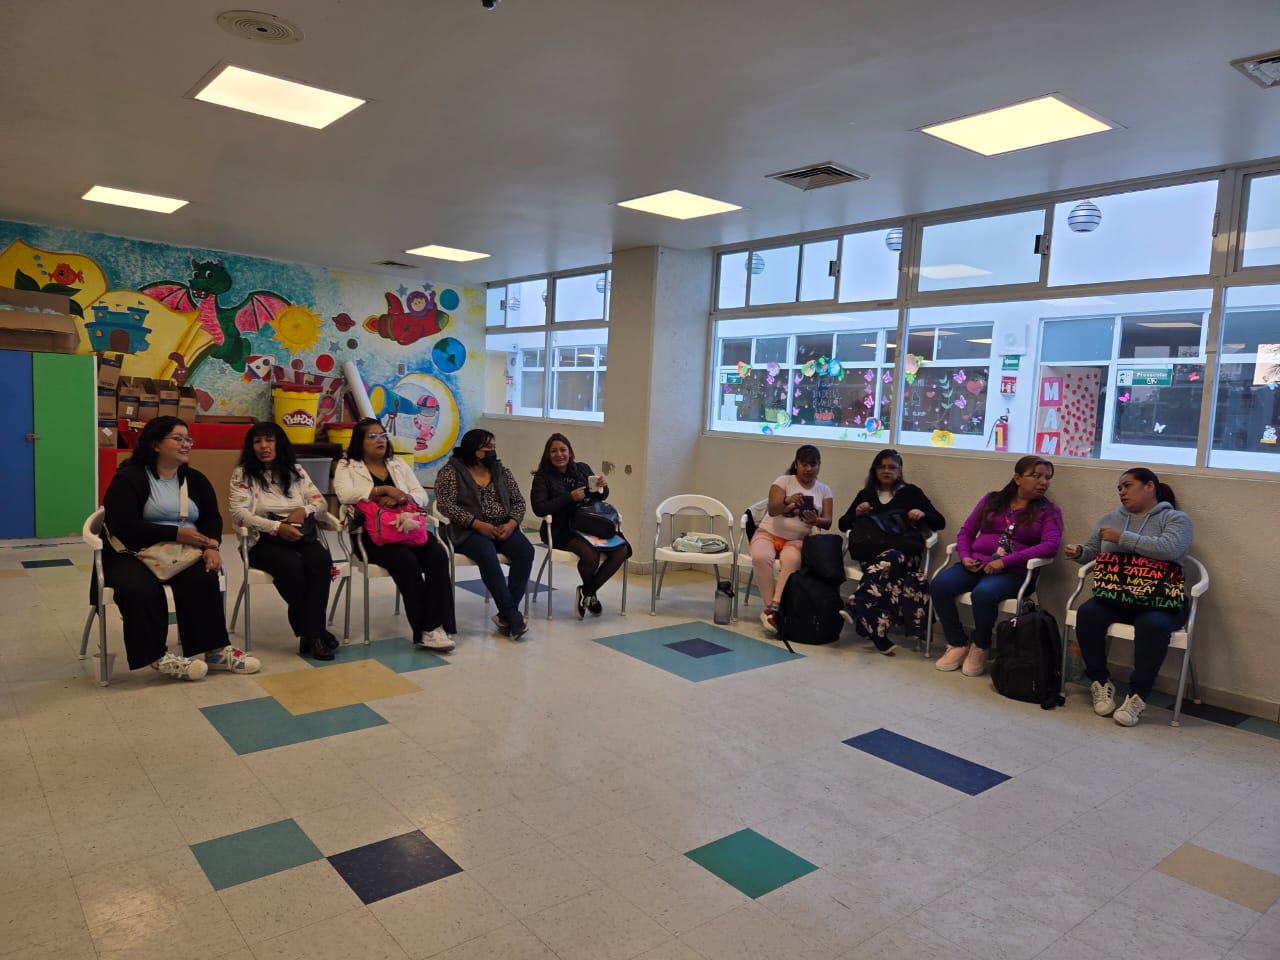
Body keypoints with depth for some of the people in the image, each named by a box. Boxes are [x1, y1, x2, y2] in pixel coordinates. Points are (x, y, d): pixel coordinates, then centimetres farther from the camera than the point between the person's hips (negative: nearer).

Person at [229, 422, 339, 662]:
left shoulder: (295, 471, 16)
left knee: (321, 560, -32)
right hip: (265, 541, -3)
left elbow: (321, 502, 13)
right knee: (291, 564, -36)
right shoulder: (242, 474, 6)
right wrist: (277, 527, -19)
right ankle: (315, 631, -20)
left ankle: (309, 633, -28)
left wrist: (304, 510, -12)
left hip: (301, 536, 3)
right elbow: (239, 513, -7)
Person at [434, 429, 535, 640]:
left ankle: (506, 614, -22)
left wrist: (511, 523, -8)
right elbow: (446, 504, -10)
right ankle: (512, 615, -32)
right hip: (468, 530, -4)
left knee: (525, 550, -25)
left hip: (503, 528, 5)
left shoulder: (501, 471, 15)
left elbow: (518, 502, 14)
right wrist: (478, 524, -19)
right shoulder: (451, 471, 0)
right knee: (487, 553, -36)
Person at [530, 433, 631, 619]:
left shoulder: (582, 469, 12)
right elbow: (539, 508, -12)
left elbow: (600, 497, 22)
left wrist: (602, 487, -3)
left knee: (621, 549, -19)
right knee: (591, 554, -33)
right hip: (562, 530, -5)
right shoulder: (542, 477, 1)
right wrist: (570, 497, -18)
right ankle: (590, 594, 2)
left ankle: (587, 591, -1)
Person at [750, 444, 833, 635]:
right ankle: (772, 608, -29)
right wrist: (787, 501, -38)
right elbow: (772, 510, -16)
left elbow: (827, 523, -1)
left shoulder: (824, 490, 8)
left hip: (796, 540, 1)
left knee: (792, 560, -35)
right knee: (761, 557, -35)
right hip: (768, 533, -1)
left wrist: (815, 520, -25)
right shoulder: (783, 481, -1)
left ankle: (772, 609, -38)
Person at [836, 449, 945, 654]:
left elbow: (940, 522, 14)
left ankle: (853, 607, -54)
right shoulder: (866, 494, 22)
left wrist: (922, 514, -7)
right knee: (887, 571, -36)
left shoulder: (911, 492, 16)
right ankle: (879, 634, -47)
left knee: (889, 559, -40)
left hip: (903, 553, -1)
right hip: (871, 552, 1)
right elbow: (843, 524, 20)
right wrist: (857, 513, -1)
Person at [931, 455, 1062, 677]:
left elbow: (1050, 546, -10)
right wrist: (965, 556, -6)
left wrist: (1004, 561, -19)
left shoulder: (1049, 511, 6)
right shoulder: (992, 500, 15)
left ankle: (980, 648, -9)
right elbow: (966, 532, 17)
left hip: (1013, 573, -3)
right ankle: (958, 644, -6)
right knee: (939, 585, -25)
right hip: (976, 565, 3)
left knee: (983, 593, -36)